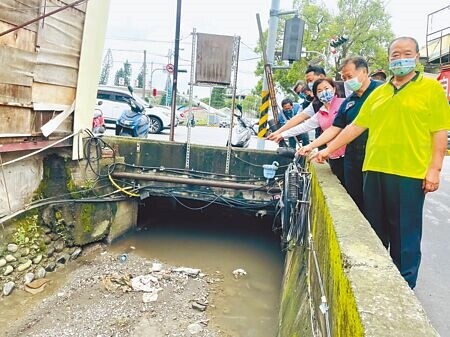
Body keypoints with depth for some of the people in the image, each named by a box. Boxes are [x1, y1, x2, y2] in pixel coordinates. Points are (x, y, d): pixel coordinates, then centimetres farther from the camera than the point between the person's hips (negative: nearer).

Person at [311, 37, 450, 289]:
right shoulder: (378, 93, 13)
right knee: (375, 229, 14)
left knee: (405, 233, 6)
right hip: (375, 170, 5)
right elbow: (356, 126, 13)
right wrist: (328, 149, 9)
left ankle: (405, 284, 23)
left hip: (410, 173, -4)